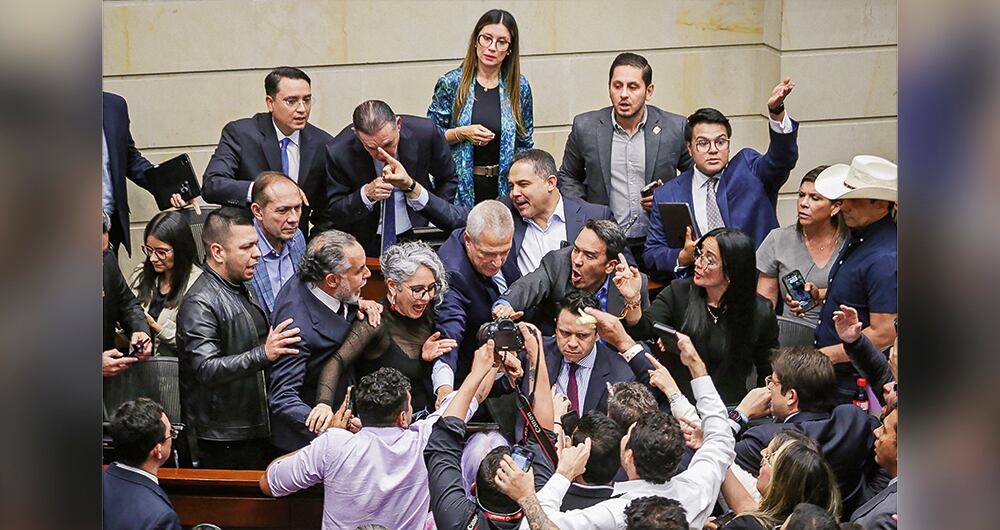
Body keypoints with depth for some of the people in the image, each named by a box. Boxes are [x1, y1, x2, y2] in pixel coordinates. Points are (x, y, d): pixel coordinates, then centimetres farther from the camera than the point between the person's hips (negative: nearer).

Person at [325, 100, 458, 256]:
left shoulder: (425, 132, -14)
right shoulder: (339, 152, -18)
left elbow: (448, 179, 5)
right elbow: (334, 213, -10)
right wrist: (366, 194, -26)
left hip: (416, 236, 0)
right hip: (366, 244, 0)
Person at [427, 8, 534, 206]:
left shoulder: (519, 87, 4)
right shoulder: (450, 83, -2)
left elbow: (525, 144, 11)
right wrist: (461, 134, -15)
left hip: (503, 188, 2)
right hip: (459, 188, -1)